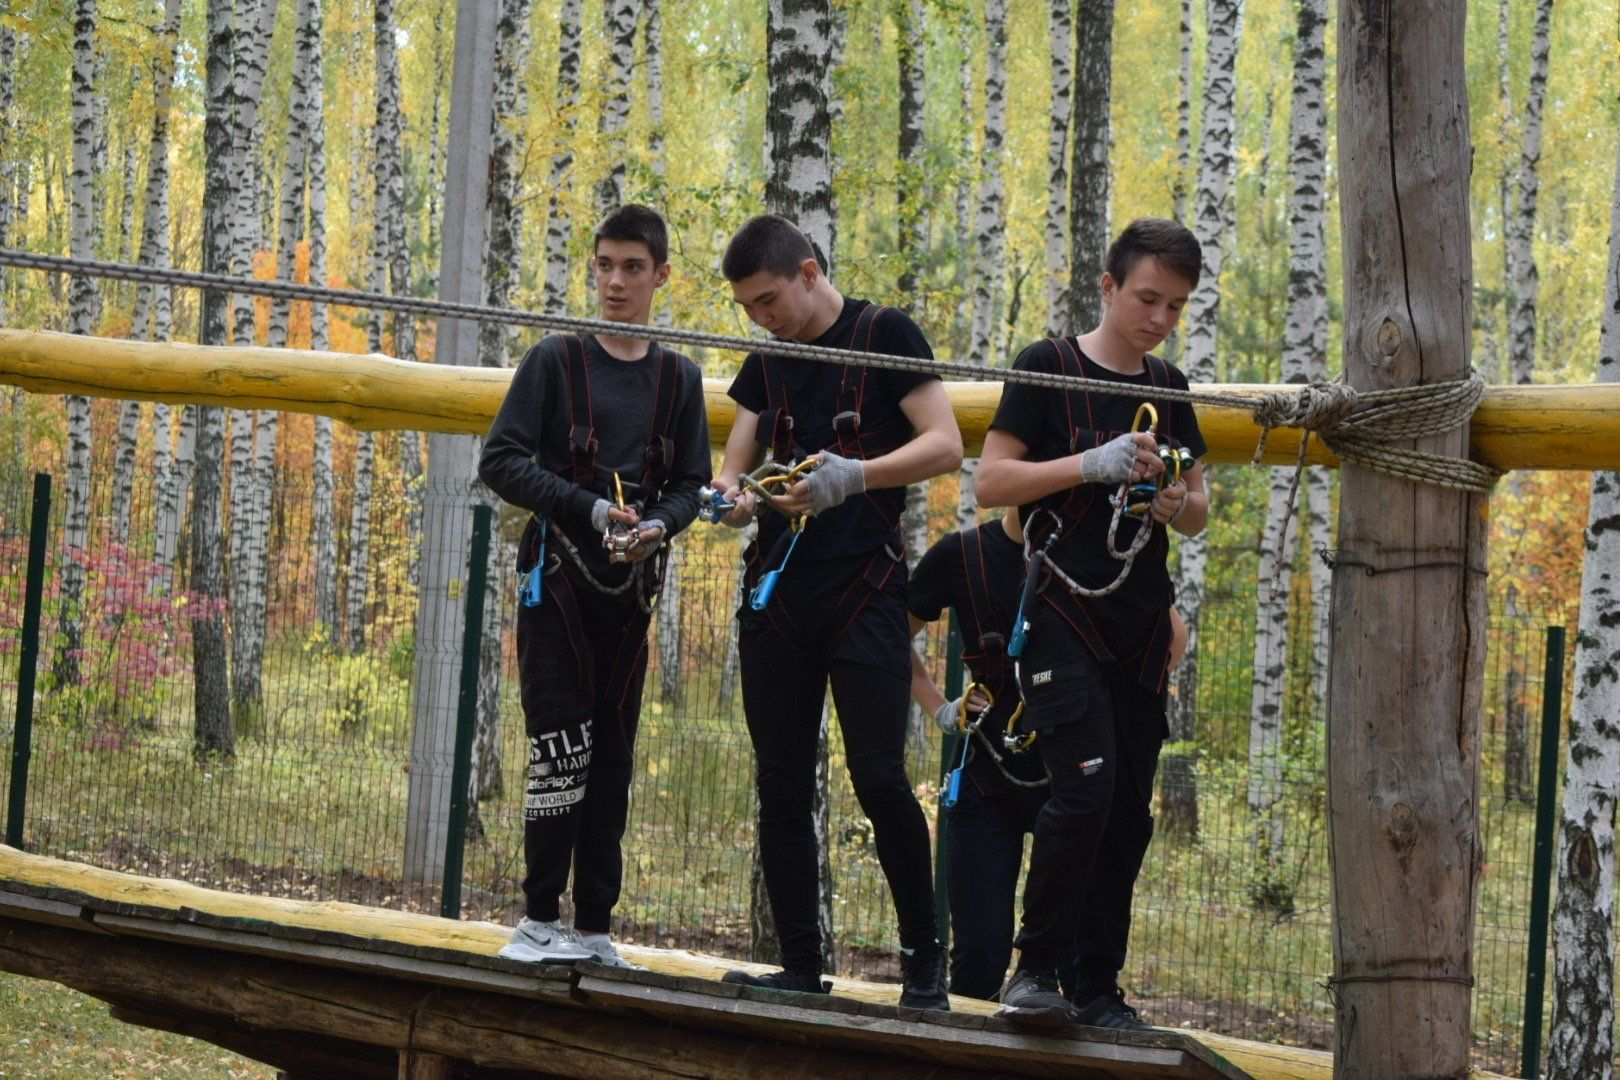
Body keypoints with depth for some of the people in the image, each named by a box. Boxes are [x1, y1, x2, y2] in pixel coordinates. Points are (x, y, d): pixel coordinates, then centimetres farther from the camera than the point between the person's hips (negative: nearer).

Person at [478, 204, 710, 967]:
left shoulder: (678, 379, 11)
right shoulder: (556, 361, 1)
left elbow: (691, 484, 13)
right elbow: (501, 461, -4)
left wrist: (659, 523, -11)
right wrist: (589, 509, -16)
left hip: (629, 588, 4)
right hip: (557, 575, -4)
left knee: (612, 759, 5)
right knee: (561, 750, -11)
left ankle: (594, 927, 9)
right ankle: (540, 919, -5)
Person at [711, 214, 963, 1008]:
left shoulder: (885, 336, -3)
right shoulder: (767, 362, 14)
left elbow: (945, 444, -10)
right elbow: (736, 460, 13)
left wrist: (854, 476, -24)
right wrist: (730, 495, -11)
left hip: (864, 591, -6)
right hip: (778, 593, 6)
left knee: (878, 778, -13)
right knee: (781, 786, 4)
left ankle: (922, 951, 2)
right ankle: (801, 966, 10)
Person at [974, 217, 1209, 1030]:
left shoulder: (1166, 387, 14)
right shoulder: (1049, 368, -2)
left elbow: (1198, 512, 19)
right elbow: (990, 482, -8)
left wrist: (1177, 503, -5)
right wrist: (1093, 464, -19)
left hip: (1141, 625, 6)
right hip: (1063, 613, -6)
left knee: (1128, 809, 4)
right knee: (1085, 785, -19)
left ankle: (1100, 987, 10)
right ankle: (1035, 966, -8)